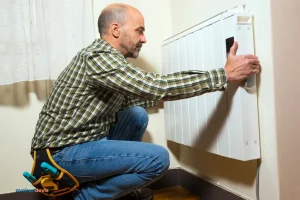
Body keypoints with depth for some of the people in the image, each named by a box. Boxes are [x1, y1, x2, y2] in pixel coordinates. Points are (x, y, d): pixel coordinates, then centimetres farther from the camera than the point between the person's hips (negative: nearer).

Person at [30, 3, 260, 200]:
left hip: (81, 139, 10)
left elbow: (128, 100, 18)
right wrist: (225, 74, -24)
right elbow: (156, 86, -30)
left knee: (138, 115, 13)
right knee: (159, 158, -17)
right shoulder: (98, 57, -21)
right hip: (62, 153, -10)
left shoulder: (106, 56, 10)